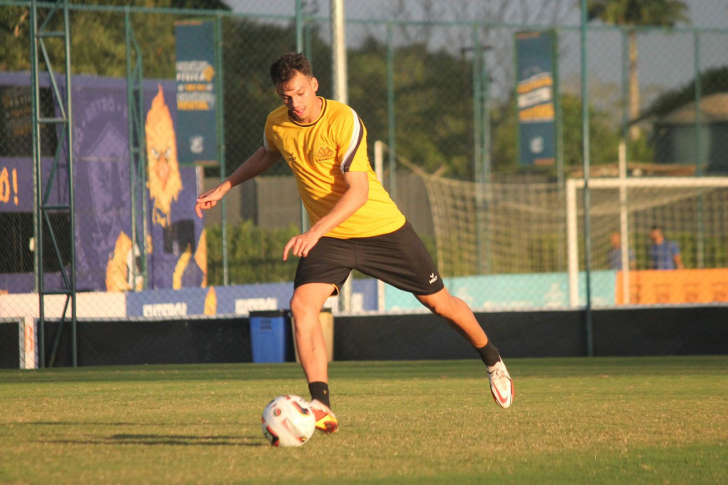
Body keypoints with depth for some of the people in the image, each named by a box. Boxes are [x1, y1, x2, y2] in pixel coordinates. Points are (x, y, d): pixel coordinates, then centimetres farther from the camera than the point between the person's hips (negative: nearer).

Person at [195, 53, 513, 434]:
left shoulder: (343, 120, -24)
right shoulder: (277, 124, -5)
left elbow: (358, 191, -30)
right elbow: (267, 155, 22)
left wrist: (316, 231, -40)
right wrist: (223, 188, 19)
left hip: (381, 228, -4)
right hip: (327, 238, 4)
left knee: (439, 302, 8)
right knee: (302, 305, -22)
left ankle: (493, 362, 36)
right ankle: (321, 407, -25)